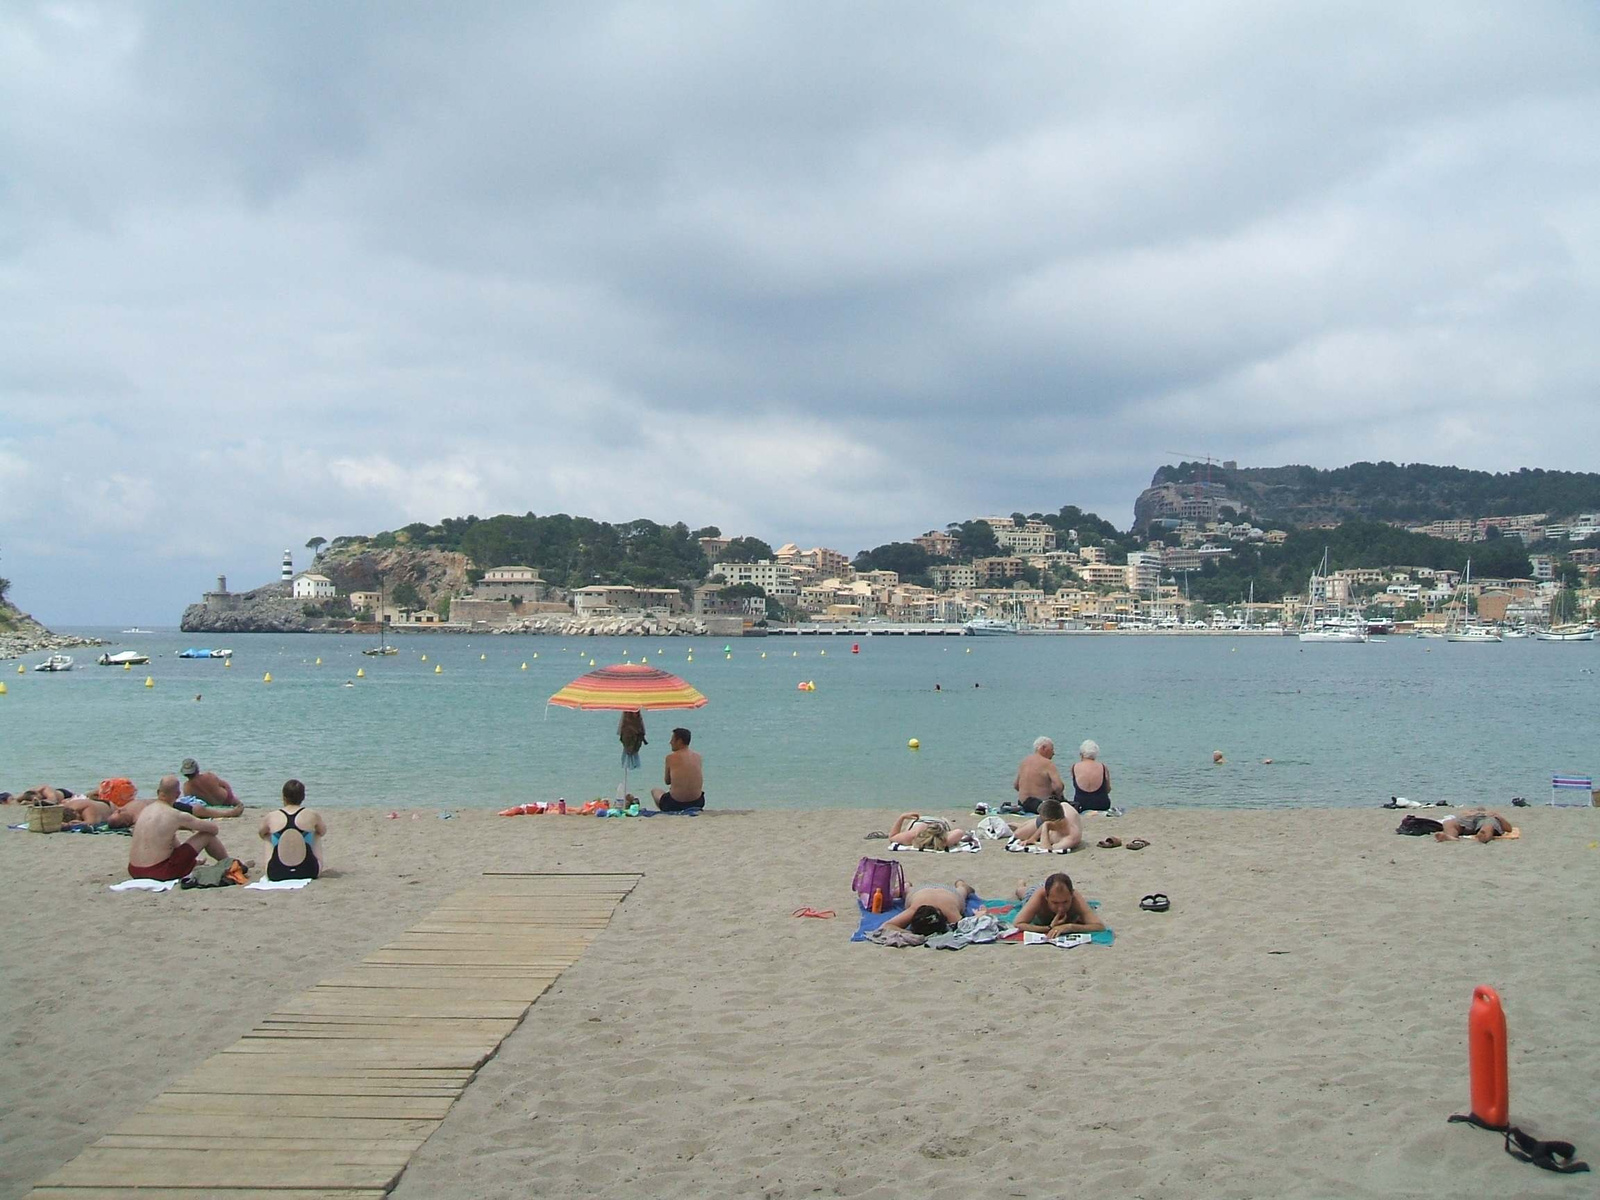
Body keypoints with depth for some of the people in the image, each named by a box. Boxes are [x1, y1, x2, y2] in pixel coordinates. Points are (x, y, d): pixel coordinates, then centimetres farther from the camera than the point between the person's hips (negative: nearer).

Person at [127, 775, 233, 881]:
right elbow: (213, 828, -4)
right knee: (207, 835, 5)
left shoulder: (146, 809, 6)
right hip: (160, 873, -7)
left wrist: (189, 827, 27)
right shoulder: (176, 816, -14)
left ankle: (195, 862, 56)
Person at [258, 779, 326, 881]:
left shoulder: (270, 817, -4)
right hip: (308, 872, 0)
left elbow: (261, 834, 19)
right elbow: (322, 832, 18)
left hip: (276, 874, 0)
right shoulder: (312, 816, -5)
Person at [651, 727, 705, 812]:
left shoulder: (671, 757, -7)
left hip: (675, 804, -3)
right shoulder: (698, 757, 4)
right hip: (697, 803, 3)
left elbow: (667, 781, 5)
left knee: (654, 790, 27)